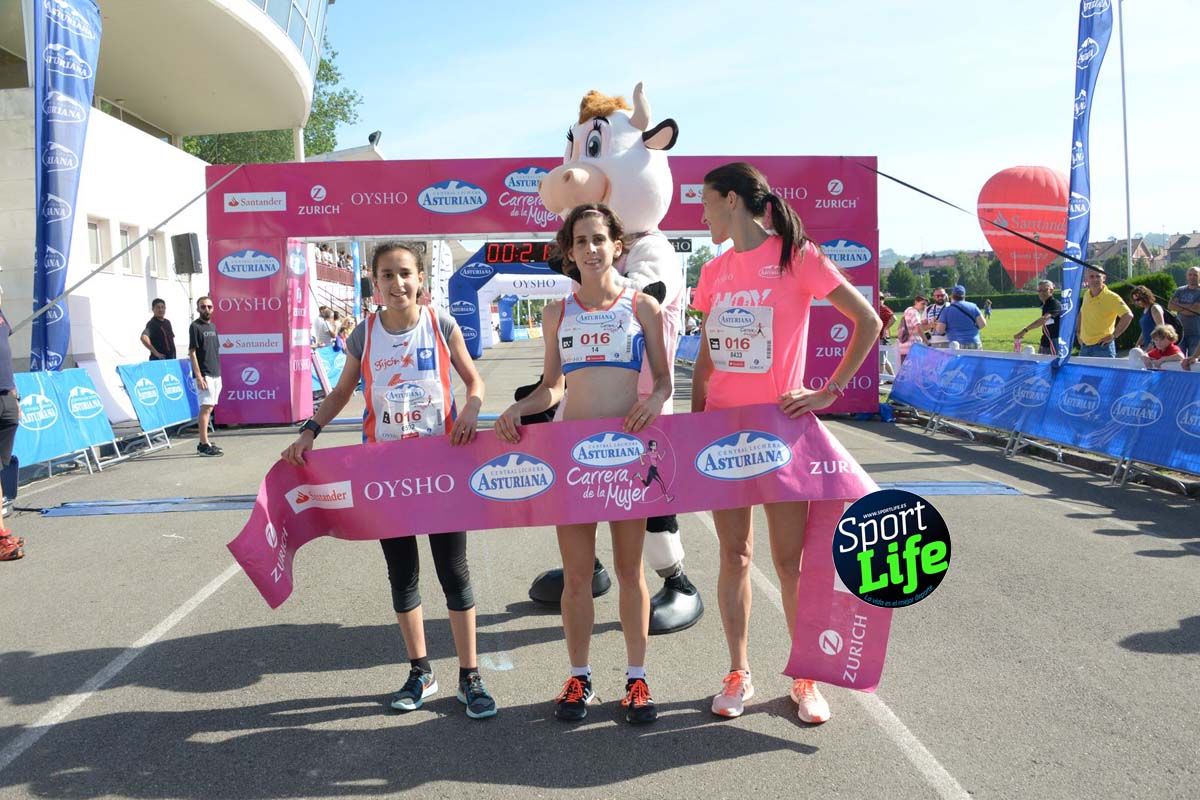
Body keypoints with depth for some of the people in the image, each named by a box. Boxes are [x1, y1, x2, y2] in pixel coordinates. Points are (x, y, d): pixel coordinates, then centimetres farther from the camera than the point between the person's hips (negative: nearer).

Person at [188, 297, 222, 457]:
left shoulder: (213, 326, 15)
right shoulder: (195, 326, -7)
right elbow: (192, 352, -11)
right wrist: (198, 376, -18)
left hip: (215, 374, 8)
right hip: (204, 375, -8)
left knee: (209, 407, 10)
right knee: (206, 407, -10)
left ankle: (204, 442, 15)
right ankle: (204, 444, -9)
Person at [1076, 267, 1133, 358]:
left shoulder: (1111, 297, -12)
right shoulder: (1086, 295, 9)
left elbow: (1128, 315, -19)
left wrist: (1113, 336, -17)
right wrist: (1078, 332, 16)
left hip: (1102, 347, -7)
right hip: (1084, 347, 7)